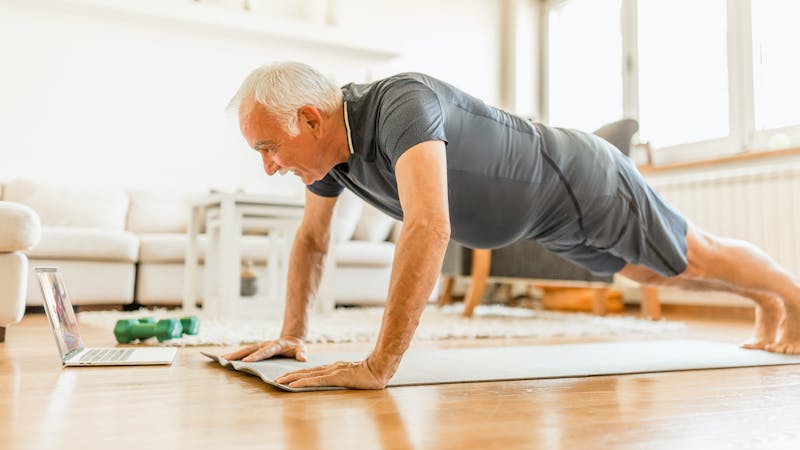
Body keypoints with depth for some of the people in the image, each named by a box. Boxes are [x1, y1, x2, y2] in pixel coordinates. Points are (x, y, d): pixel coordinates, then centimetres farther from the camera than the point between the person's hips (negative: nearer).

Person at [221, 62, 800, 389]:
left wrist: (378, 366, -53)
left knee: (697, 258, 14)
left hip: (583, 183, -8)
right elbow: (312, 239, 1)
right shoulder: (330, 147, -13)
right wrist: (292, 334, -2)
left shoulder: (401, 102, -41)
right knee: (651, 273, 28)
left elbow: (429, 230, -53)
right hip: (555, 219, 8)